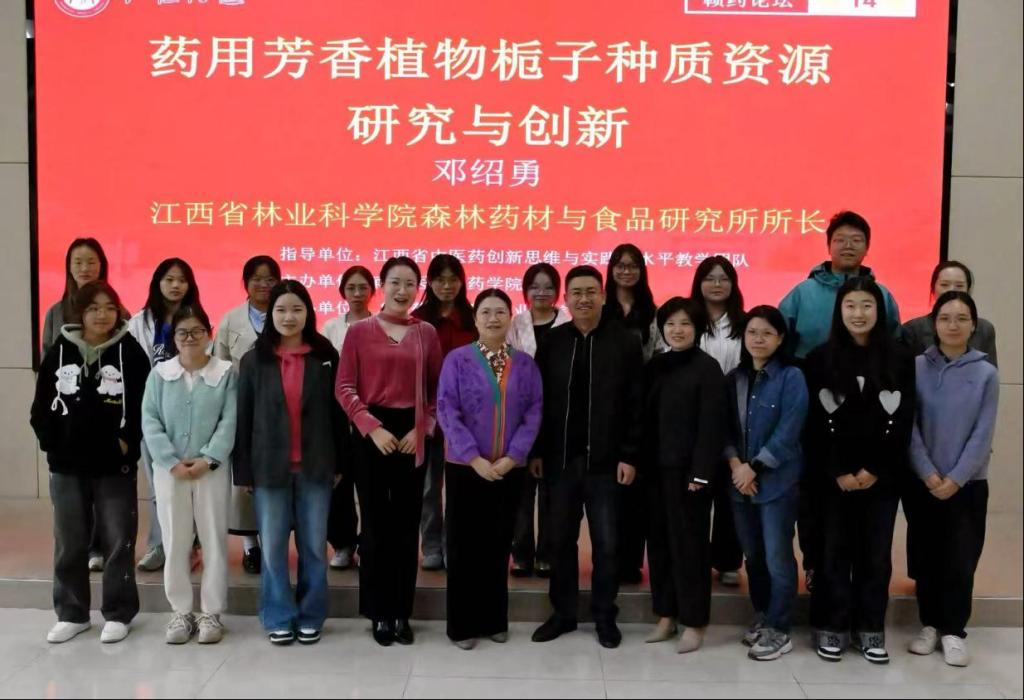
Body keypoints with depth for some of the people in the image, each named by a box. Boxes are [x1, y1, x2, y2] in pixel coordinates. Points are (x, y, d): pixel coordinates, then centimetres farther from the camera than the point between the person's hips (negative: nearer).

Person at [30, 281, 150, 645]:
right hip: (66, 465, 3)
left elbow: (145, 407, -3)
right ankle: (71, 614, 23)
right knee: (68, 543, 10)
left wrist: (128, 443, -9)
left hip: (115, 465, -2)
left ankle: (118, 614, 16)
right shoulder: (60, 352, 4)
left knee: (118, 541, 4)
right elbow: (41, 406, 8)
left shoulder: (130, 352, -3)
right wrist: (51, 444, -1)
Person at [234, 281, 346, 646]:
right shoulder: (254, 360, 1)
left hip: (316, 466, 0)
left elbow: (338, 414, 3)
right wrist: (243, 470, -1)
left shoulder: (326, 357, 1)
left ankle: (310, 618, 20)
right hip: (269, 467, 0)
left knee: (314, 546, 8)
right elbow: (243, 418, 1)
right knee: (273, 547, 6)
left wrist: (340, 463, 1)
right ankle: (279, 619, 19)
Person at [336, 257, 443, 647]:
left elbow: (438, 390, 7)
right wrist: (372, 427, -13)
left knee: (406, 524, 7)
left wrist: (422, 428, -6)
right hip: (372, 433, -1)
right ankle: (380, 614, 16)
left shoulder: (427, 334, 5)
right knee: (375, 523, 4)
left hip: (412, 435, 2)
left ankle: (402, 613, 18)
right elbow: (344, 388, -3)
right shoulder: (359, 332, 0)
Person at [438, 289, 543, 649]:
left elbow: (534, 412, 0)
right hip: (465, 467, -2)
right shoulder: (457, 359, -4)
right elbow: (447, 411, -9)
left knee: (499, 545, 10)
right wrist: (474, 458, -14)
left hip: (510, 469, 2)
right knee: (464, 545, 4)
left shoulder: (525, 364, 4)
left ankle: (494, 620, 22)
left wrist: (511, 457, -11)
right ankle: (462, 624, 14)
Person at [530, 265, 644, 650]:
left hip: (605, 460, -2)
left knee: (606, 542, 6)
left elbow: (635, 404, -4)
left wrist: (629, 456, -8)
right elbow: (539, 400, 7)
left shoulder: (625, 342, -3)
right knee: (561, 539, 11)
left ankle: (605, 615, 22)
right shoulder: (552, 342, 5)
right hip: (560, 458, 2)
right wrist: (536, 451, 2)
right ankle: (563, 612, 25)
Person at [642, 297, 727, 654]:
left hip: (688, 469, -6)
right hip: (656, 468, 6)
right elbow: (646, 417, 10)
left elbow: (711, 424, -11)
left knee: (689, 542, 0)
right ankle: (666, 614, 20)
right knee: (659, 540, 9)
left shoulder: (707, 367, -6)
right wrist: (641, 462, 4)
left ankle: (693, 621, 10)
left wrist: (701, 472, -16)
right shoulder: (655, 366, 11)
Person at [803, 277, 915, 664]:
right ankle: (832, 626, 14)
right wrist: (837, 472, -10)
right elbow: (815, 423, -3)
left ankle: (870, 628, 18)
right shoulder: (820, 359, 0)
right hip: (834, 476, -1)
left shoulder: (900, 359, 3)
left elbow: (904, 421, 0)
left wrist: (876, 470, -7)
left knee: (876, 553, 6)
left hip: (882, 475, 1)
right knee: (835, 552, 4)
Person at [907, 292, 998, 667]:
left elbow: (983, 433, -5)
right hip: (925, 482, 1)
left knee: (962, 559, 2)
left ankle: (954, 630, 16)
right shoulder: (917, 367, -3)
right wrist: (929, 474, -11)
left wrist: (955, 479, -11)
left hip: (968, 483, -1)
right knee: (929, 555, 9)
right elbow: (909, 426, -4)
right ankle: (929, 624, 23)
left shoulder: (986, 373, -3)